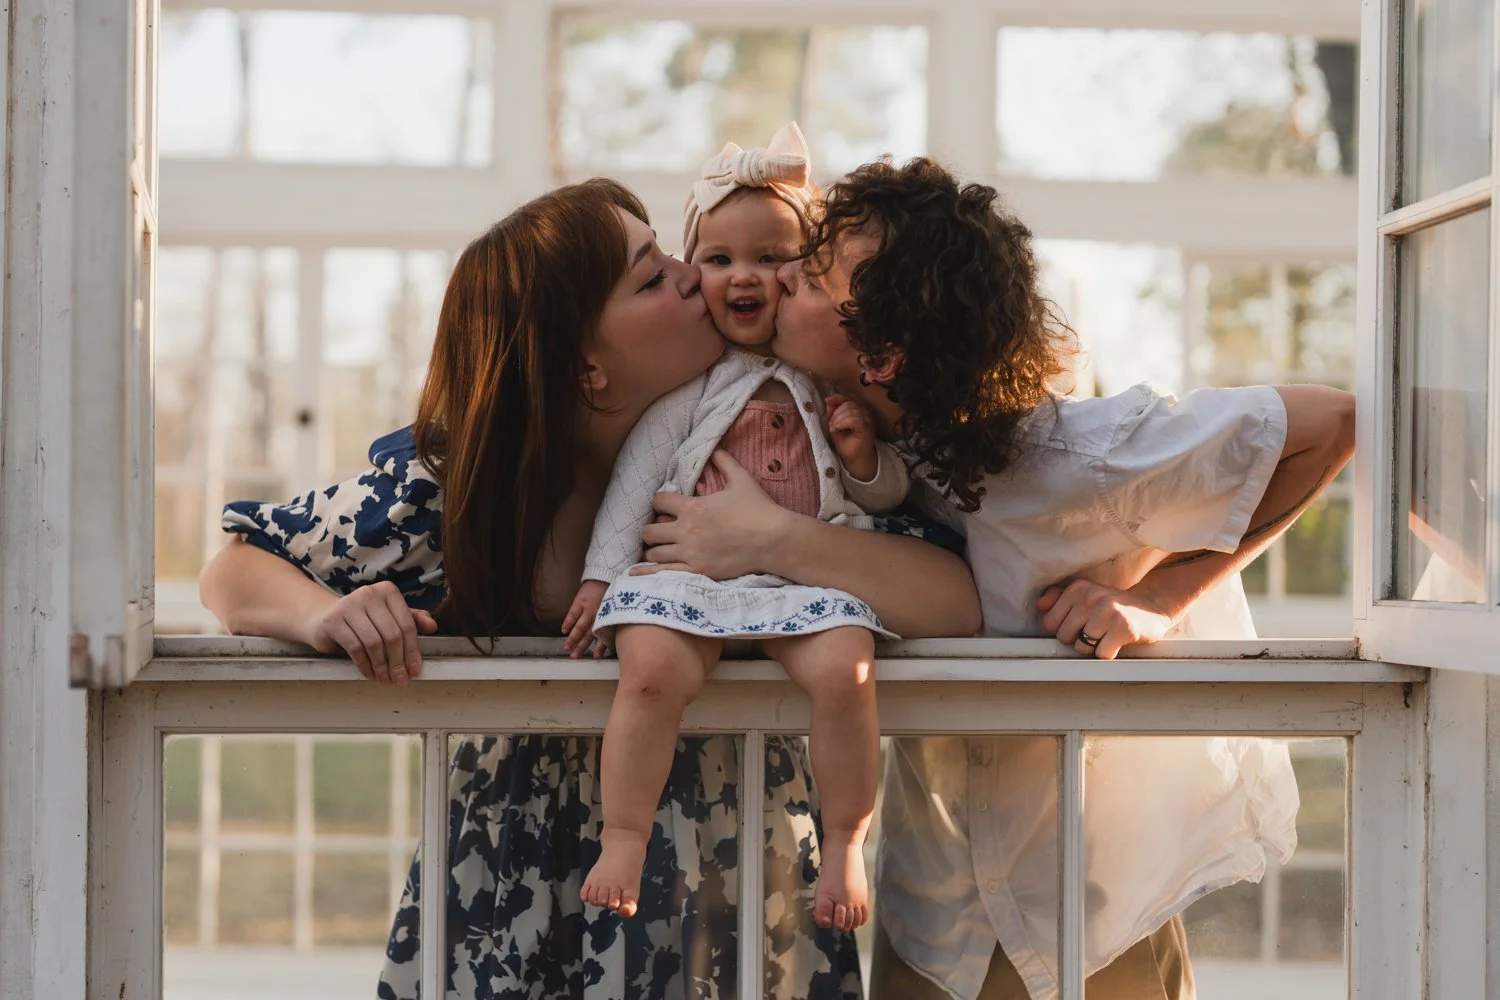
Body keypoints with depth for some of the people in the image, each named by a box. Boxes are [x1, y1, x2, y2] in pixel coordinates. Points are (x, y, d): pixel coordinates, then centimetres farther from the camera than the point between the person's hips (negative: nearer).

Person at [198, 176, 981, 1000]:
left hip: (727, 859, 0)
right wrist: (329, 615, -31)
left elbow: (957, 603, -24)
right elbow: (235, 573, -9)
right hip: (523, 866, 0)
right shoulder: (447, 482, -17)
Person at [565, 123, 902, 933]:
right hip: (692, 564, 0)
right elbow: (637, 474, 9)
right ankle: (624, 840, -19)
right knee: (650, 666, -30)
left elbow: (888, 493, 19)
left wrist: (866, 457, -3)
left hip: (811, 572, 1)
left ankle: (845, 844, -13)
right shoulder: (686, 382, 9)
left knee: (844, 669, -29)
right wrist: (602, 574, 2)